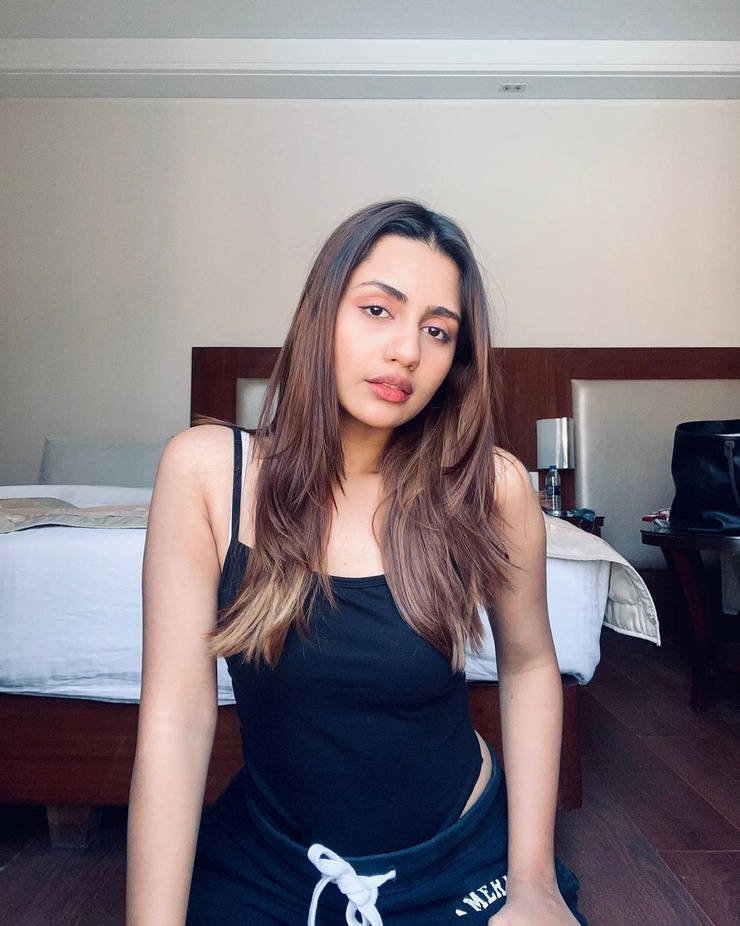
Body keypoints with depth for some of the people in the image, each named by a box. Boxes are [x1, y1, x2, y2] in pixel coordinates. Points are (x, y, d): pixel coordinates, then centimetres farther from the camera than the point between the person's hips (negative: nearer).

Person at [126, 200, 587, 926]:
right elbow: (176, 718, -19)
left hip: (460, 860, 1)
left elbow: (528, 663, -4)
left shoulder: (490, 487, -18)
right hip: (264, 865, 1)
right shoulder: (205, 470, -19)